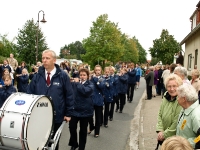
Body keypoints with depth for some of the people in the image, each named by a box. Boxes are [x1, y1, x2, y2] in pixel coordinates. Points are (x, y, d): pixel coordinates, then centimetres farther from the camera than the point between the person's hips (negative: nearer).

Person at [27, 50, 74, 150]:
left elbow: (69, 95, -5)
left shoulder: (63, 76, -7)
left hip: (56, 116, -2)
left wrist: (68, 113, -6)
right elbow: (30, 93, 4)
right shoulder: (38, 76, 0)